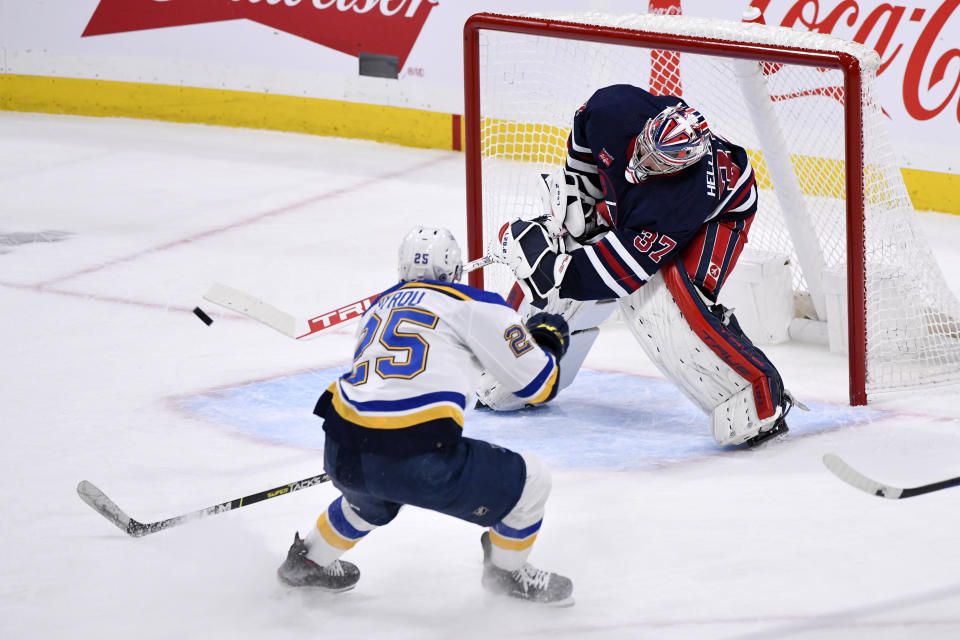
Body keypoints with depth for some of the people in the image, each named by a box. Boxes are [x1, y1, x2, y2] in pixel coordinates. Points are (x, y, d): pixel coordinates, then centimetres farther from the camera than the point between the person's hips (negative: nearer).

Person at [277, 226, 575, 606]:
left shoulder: (379, 307, 24)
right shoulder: (476, 305, 5)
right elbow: (537, 384, 7)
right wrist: (548, 340, 27)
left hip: (341, 456, 7)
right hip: (414, 459, -7)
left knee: (374, 498, 42)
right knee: (528, 482, 12)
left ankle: (308, 560, 54)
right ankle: (507, 572, 31)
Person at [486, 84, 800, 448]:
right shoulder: (612, 110, -33)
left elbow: (629, 261, -38)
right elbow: (584, 137, -5)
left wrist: (556, 268, -38)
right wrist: (576, 186, -7)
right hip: (623, 202, 6)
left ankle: (756, 395, -19)